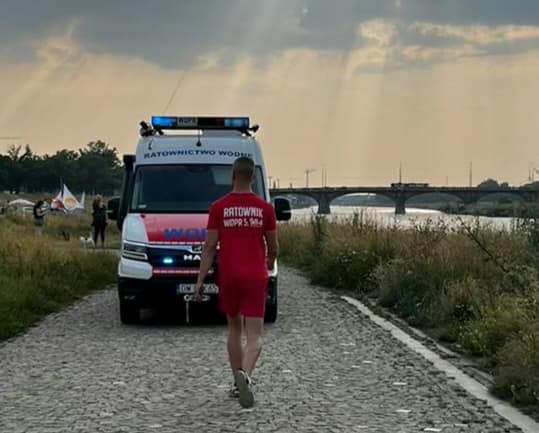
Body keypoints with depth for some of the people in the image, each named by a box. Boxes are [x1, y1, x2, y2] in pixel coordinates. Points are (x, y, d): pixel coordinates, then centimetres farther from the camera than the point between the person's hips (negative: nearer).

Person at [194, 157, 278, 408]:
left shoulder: (219, 208, -2)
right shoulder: (264, 208, 0)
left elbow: (209, 248, -3)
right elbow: (272, 247, 10)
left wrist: (200, 280, 1)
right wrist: (269, 264, 31)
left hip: (228, 276, 1)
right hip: (255, 277, -1)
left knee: (234, 329, 18)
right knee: (254, 336, -3)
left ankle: (238, 383, 20)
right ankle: (245, 374, -30)